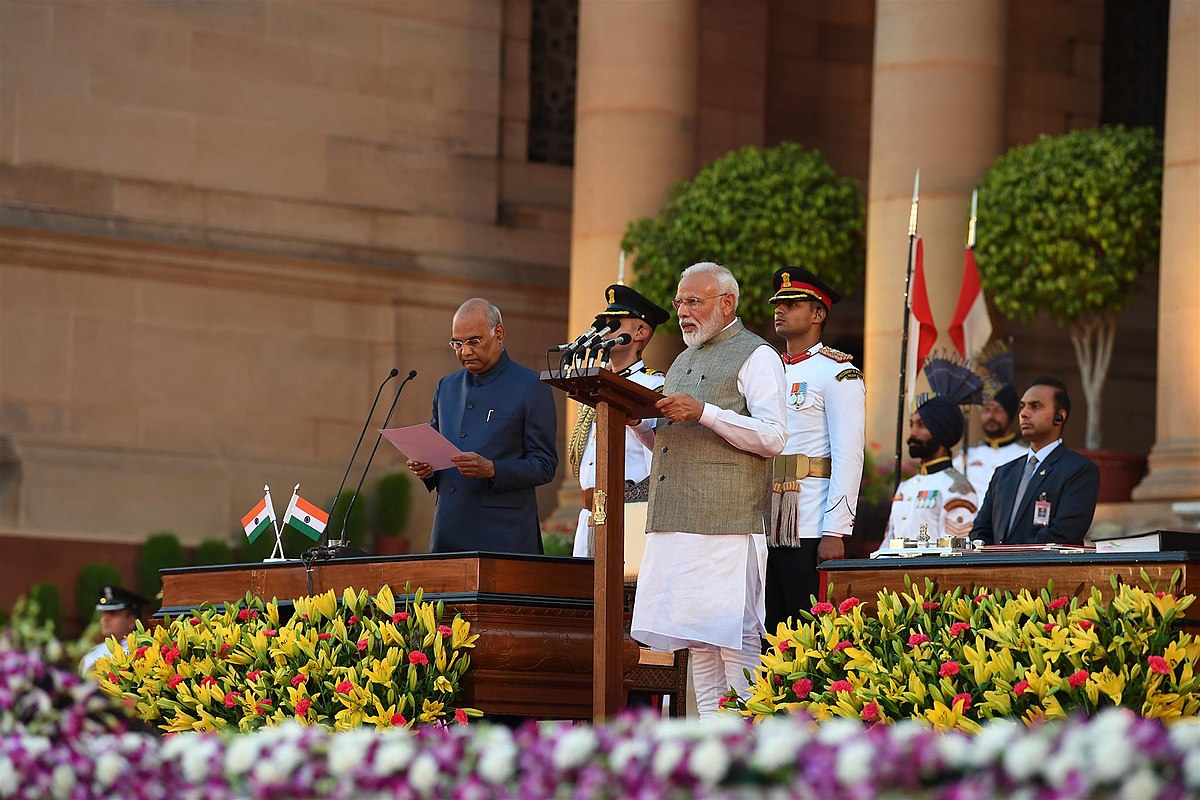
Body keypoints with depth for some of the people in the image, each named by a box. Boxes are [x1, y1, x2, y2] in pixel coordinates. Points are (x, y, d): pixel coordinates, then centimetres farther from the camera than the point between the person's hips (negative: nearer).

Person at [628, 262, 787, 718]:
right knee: (697, 643, 6)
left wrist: (704, 412, -20)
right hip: (676, 524, 8)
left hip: (727, 525, -8)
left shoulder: (755, 356, -1)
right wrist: (639, 421, 9)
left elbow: (773, 437, -12)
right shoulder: (683, 362, 24)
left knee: (734, 637, -11)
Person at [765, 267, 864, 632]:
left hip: (808, 533, -7)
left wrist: (835, 534, -18)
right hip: (764, 530, 7)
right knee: (769, 639, 7)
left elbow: (848, 458, -11)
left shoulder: (837, 373, -3)